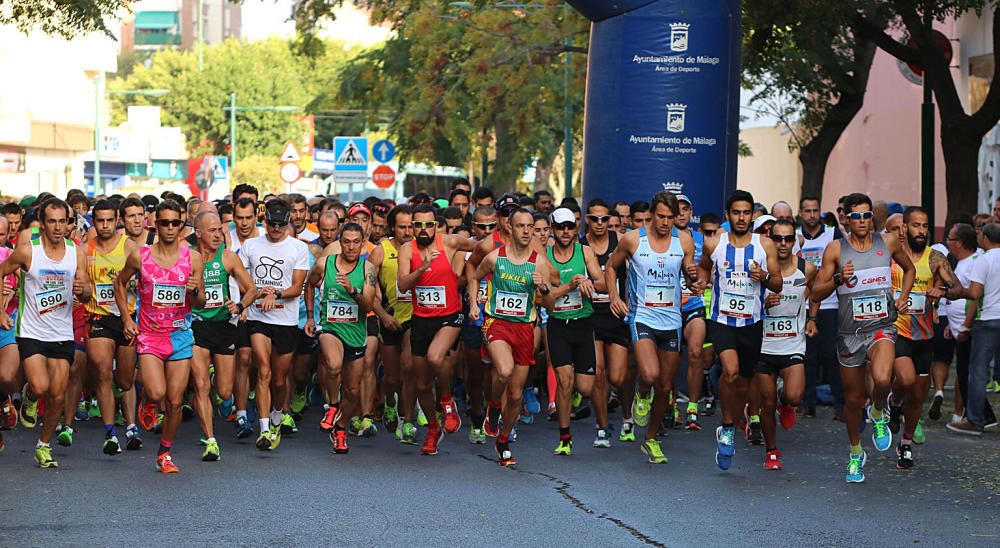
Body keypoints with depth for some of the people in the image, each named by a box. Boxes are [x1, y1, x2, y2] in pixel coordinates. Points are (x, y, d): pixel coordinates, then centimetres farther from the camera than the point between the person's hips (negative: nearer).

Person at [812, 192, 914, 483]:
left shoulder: (888, 242, 2)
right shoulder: (835, 249, -2)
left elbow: (909, 268, 22)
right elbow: (816, 293, -1)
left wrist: (903, 296, 7)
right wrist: (838, 279, -19)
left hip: (881, 327, -1)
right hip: (849, 332, 1)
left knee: (881, 379, -30)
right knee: (853, 399, 9)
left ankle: (878, 414, 5)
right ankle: (856, 454, 33)